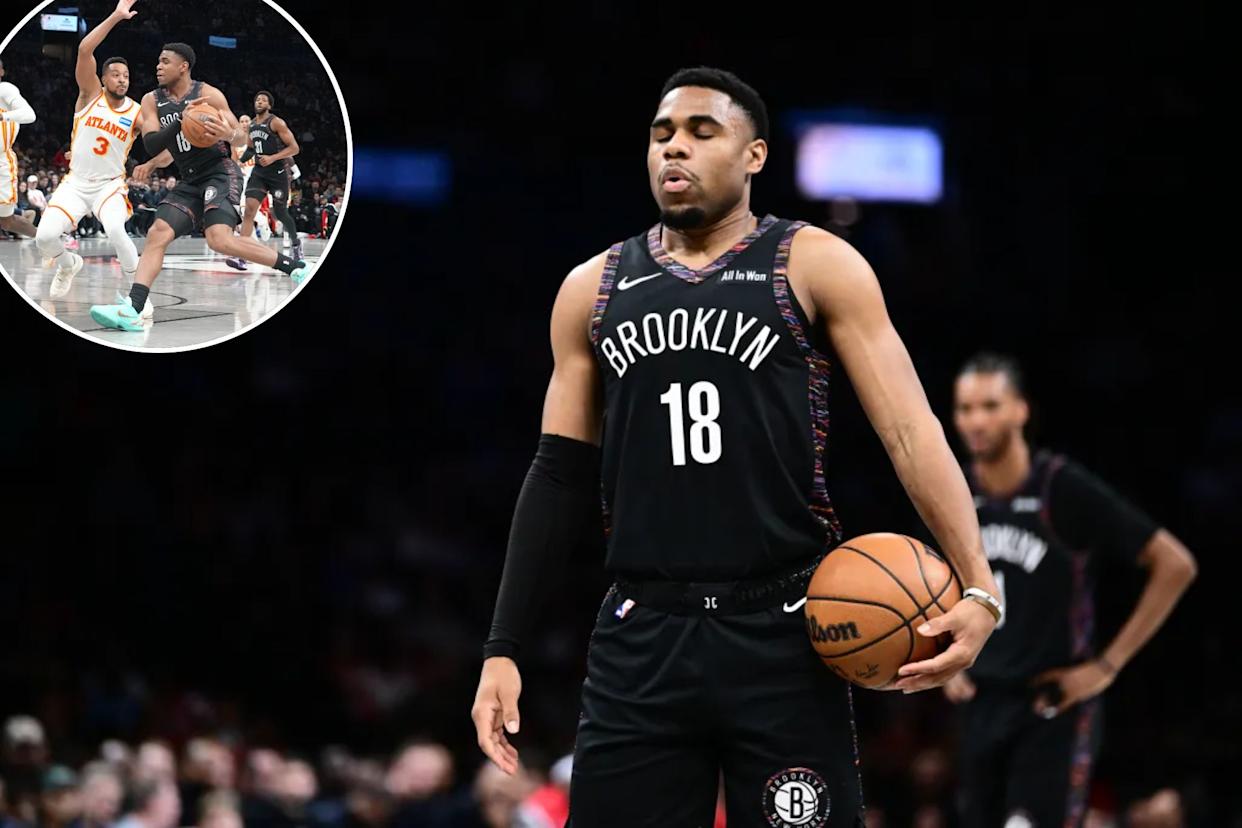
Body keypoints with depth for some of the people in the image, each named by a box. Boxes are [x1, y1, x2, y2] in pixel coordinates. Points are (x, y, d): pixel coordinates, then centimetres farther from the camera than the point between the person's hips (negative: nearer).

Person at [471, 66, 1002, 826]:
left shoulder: (814, 266, 0)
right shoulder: (594, 290, 12)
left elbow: (909, 430, -7)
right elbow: (561, 479, 14)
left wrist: (977, 586, -20)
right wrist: (505, 648, 7)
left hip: (781, 632, -3)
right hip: (642, 638, 3)